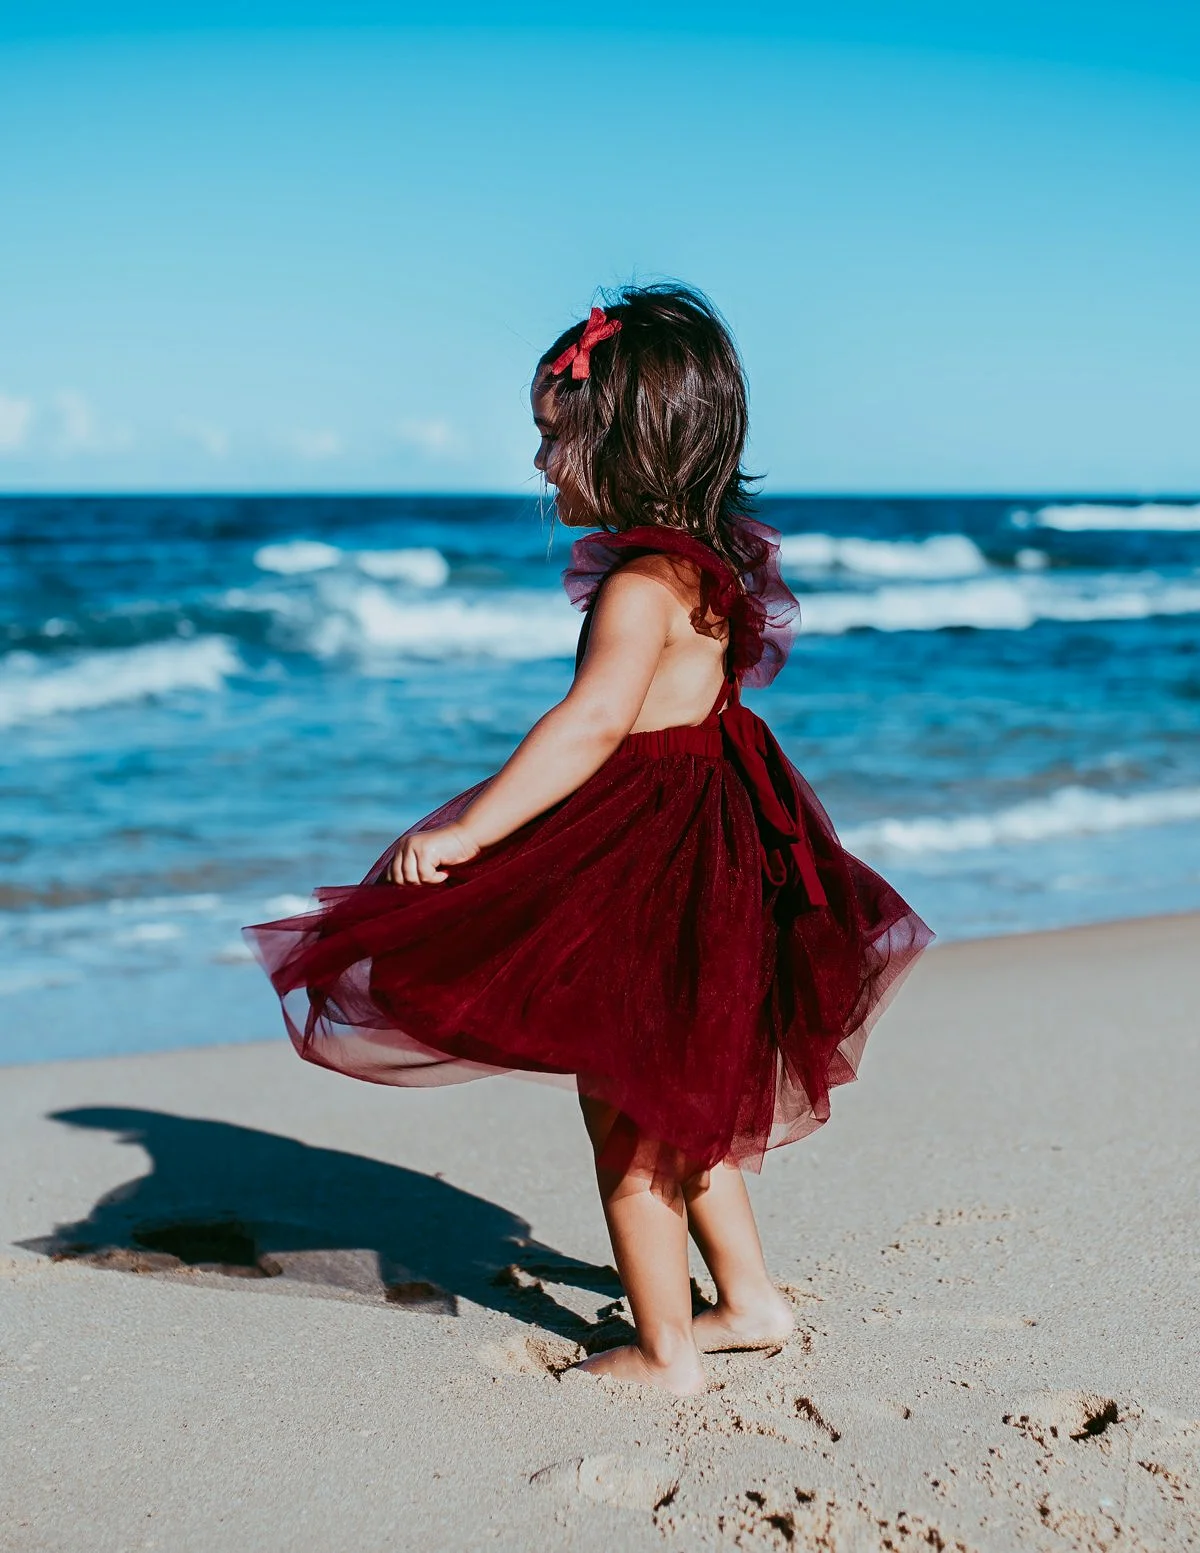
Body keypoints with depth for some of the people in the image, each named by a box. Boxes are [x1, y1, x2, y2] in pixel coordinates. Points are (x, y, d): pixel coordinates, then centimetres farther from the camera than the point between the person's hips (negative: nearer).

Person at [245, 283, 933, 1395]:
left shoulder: (643, 581, -22)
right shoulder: (710, 562, 9)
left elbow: (594, 722, -34)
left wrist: (466, 831, -33)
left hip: (648, 873, -10)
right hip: (700, 854, 10)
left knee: (623, 1112, 4)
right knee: (674, 1098, 23)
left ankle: (666, 1351, 17)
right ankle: (749, 1300, 34)